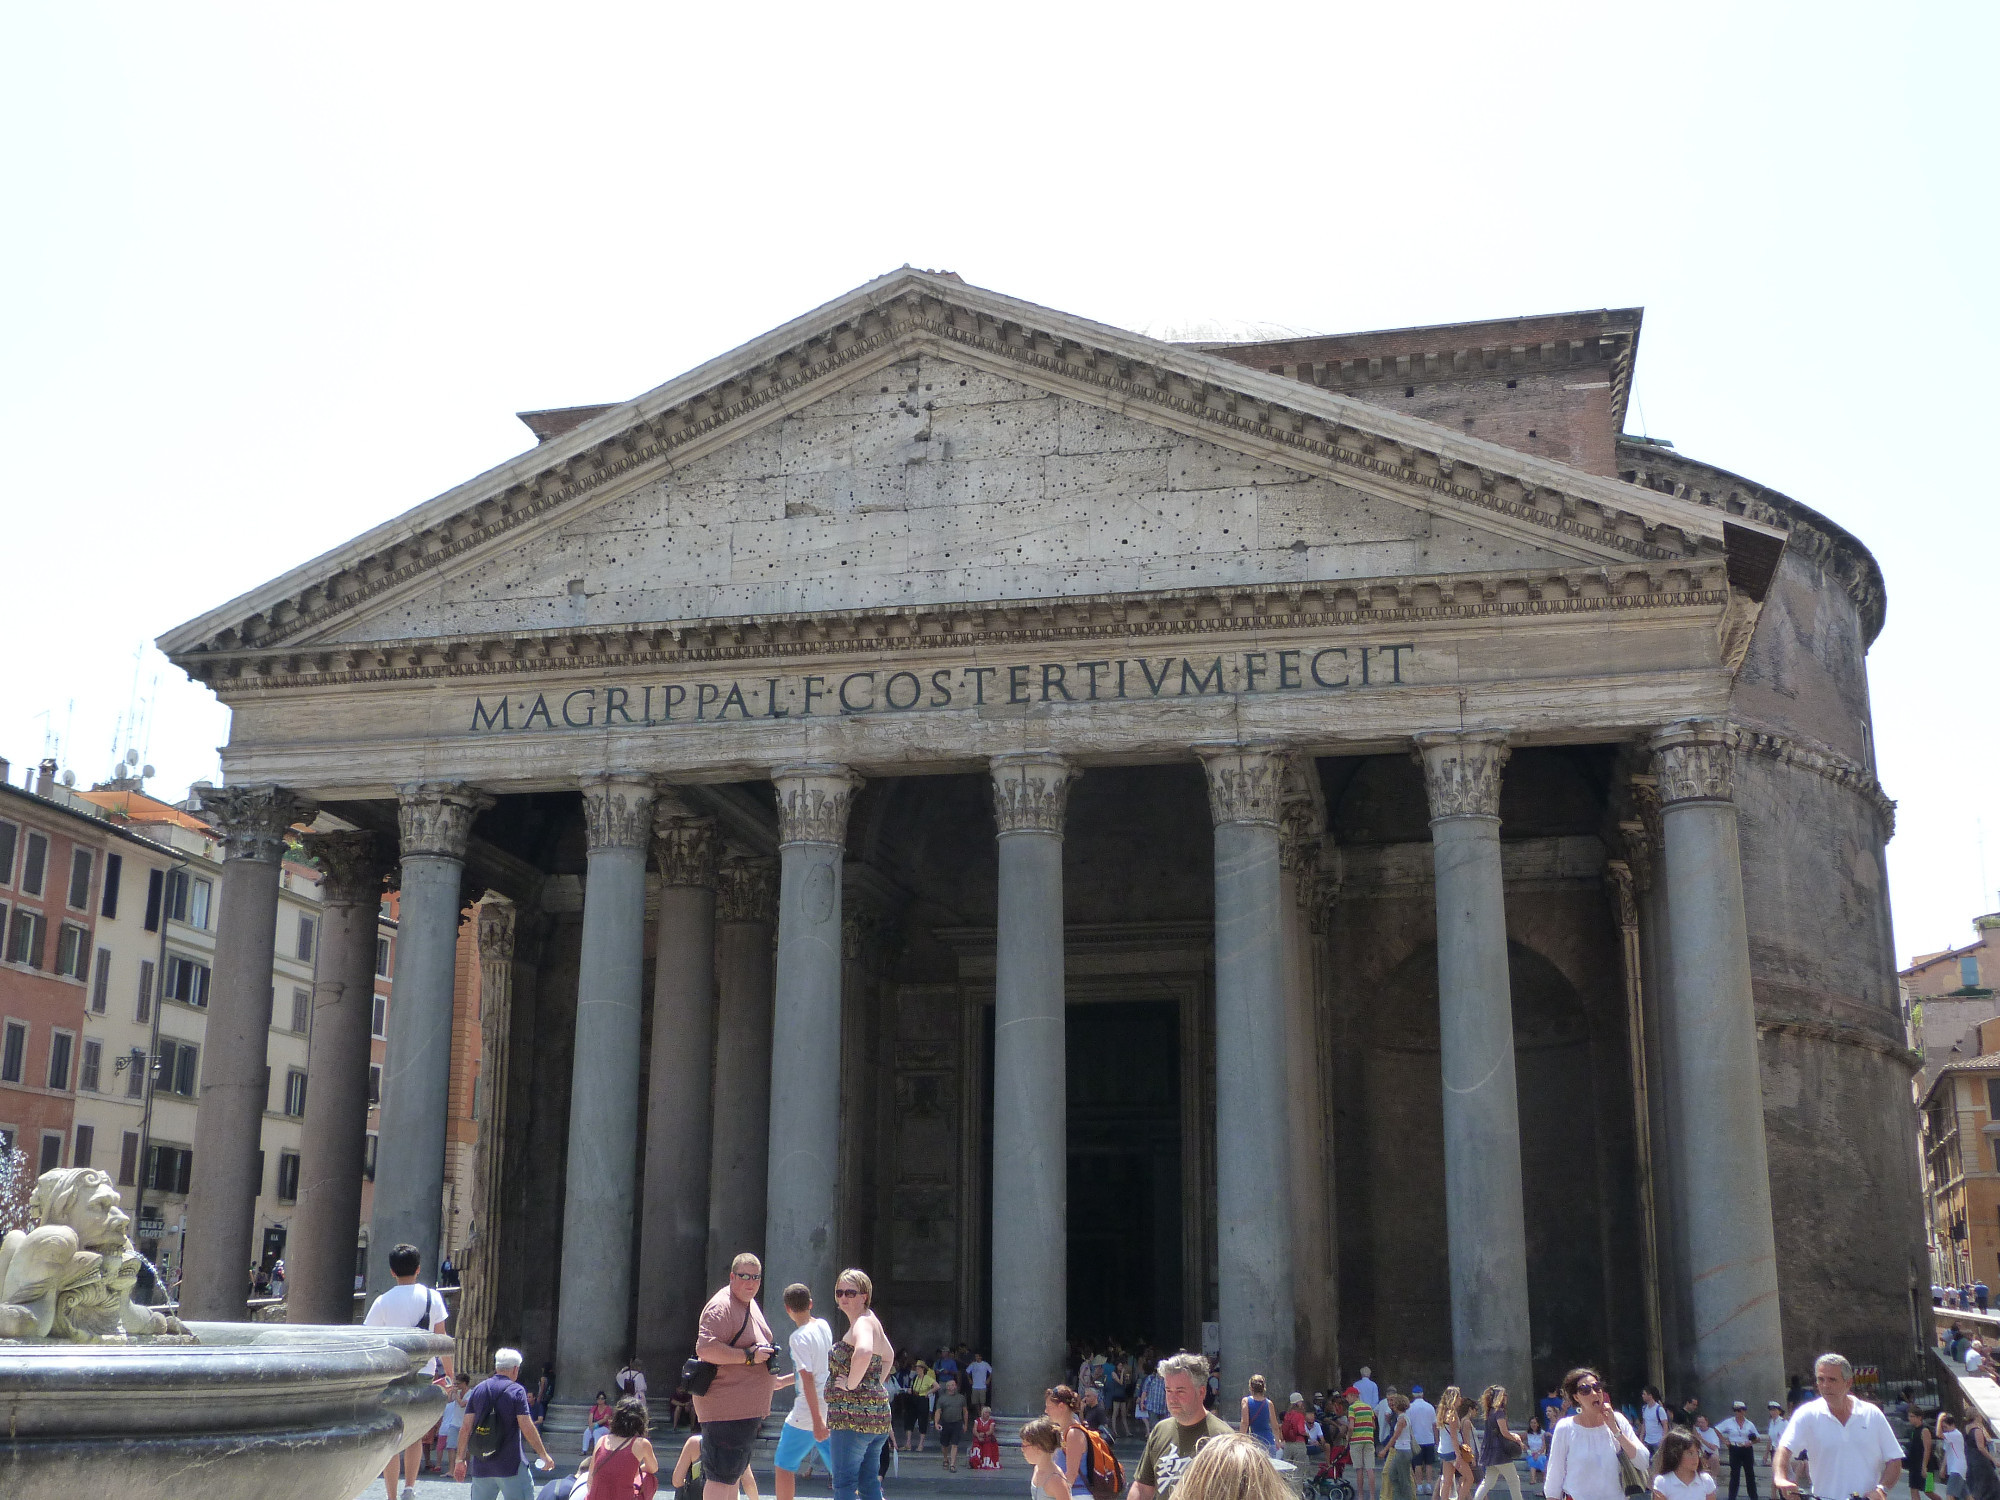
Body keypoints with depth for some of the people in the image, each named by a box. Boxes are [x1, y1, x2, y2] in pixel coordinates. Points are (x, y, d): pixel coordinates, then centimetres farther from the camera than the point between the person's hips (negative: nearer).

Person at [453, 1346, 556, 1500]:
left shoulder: (478, 1389, 8)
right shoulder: (516, 1390, -6)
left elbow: (465, 1427, 6)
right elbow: (527, 1428, -10)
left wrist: (460, 1459, 11)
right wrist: (544, 1455, -2)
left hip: (481, 1465, 5)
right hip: (510, 1464, -5)